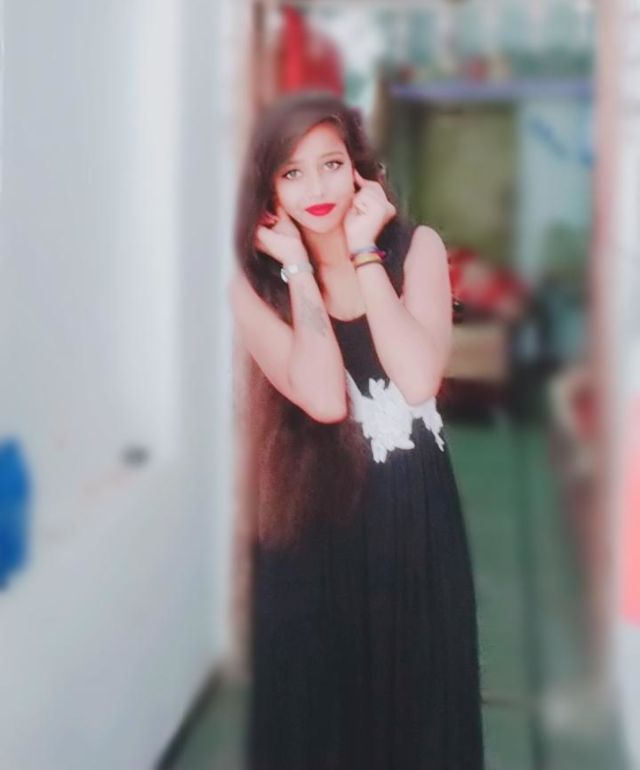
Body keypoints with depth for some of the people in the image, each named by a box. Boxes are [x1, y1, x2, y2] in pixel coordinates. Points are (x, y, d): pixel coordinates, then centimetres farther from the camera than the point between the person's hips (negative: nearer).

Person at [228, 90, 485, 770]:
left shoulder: (416, 247, -4)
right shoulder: (254, 284, -5)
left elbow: (418, 380, -21)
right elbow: (324, 398, -22)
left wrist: (362, 252, -16)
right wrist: (299, 268, -15)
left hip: (414, 517, 1)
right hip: (313, 522, 0)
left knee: (420, 701, 14)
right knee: (316, 710, 13)